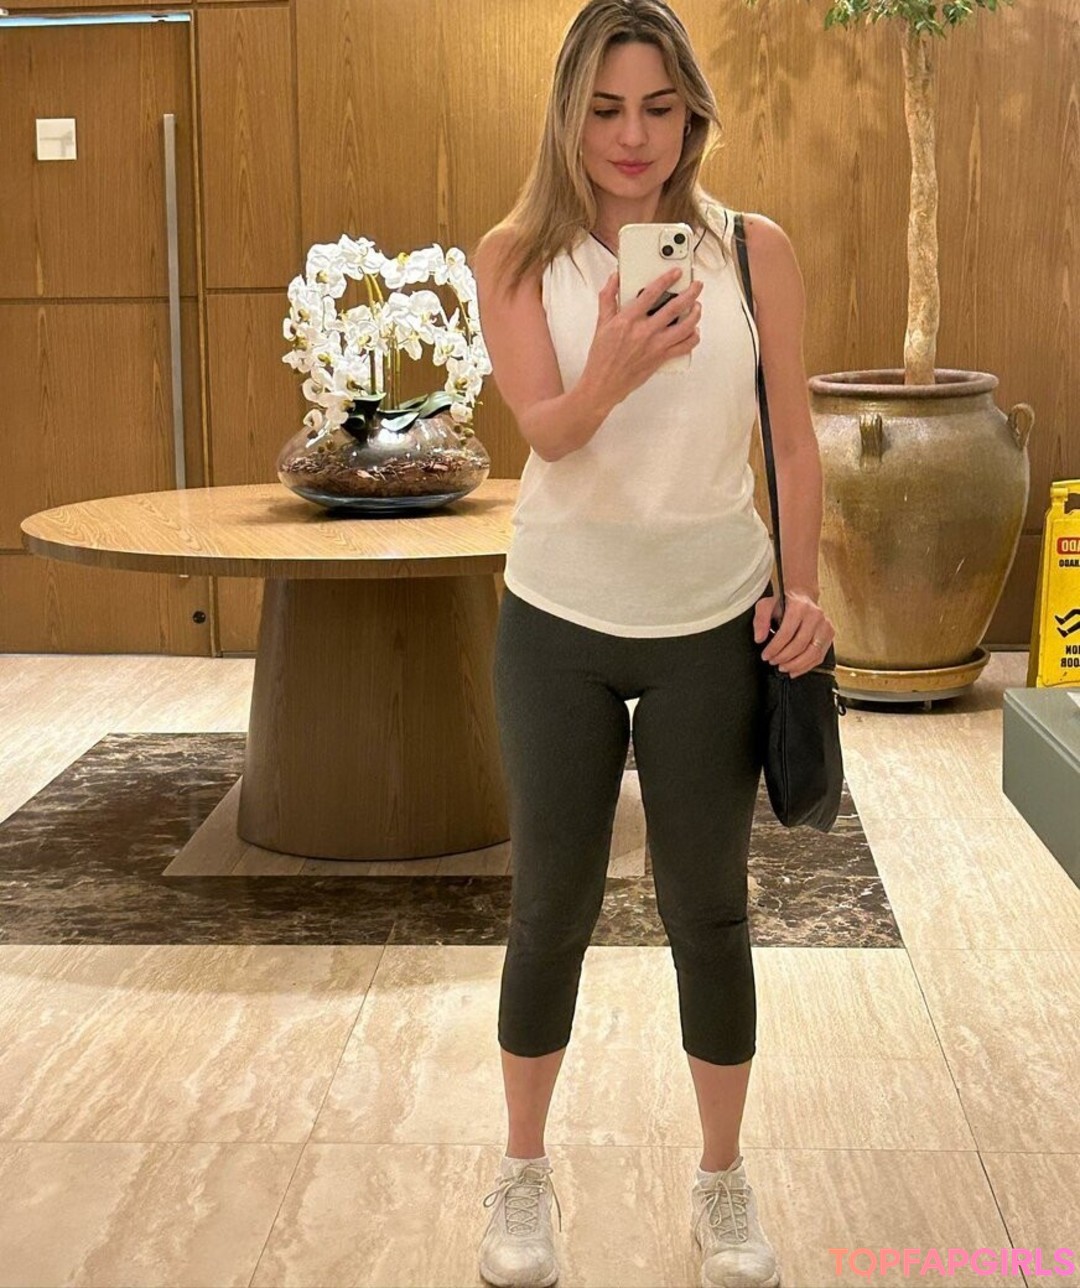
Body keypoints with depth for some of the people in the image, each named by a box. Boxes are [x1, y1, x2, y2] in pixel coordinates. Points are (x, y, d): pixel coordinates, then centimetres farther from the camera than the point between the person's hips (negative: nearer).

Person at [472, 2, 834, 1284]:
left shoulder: (755, 251, -3)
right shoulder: (517, 256, -5)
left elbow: (793, 436, 3)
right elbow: (545, 428, -18)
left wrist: (804, 586, -6)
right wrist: (614, 371, -38)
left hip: (715, 624, 0)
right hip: (560, 621, 0)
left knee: (707, 909, 9)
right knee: (551, 904, 10)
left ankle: (723, 1182, 28)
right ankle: (523, 1174, 29)